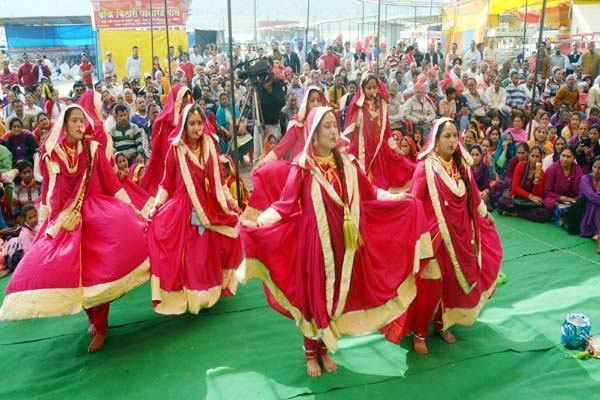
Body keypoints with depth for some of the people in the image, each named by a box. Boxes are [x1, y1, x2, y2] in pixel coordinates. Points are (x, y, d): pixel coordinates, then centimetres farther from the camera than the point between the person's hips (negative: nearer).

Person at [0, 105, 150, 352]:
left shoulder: (93, 150, 2)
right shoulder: (50, 156, 5)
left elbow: (111, 182, 2)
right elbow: (47, 193, 13)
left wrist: (131, 210, -3)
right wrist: (43, 224, 14)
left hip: (94, 213, -2)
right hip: (62, 220, 3)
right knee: (44, 266, -6)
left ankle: (100, 326, -3)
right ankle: (95, 319, 14)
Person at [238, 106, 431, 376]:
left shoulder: (347, 163, 5)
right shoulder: (303, 167, -8)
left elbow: (369, 193, 13)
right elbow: (285, 204, -12)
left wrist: (398, 197, 13)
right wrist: (258, 221, -25)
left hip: (343, 242, 4)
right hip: (315, 241, -4)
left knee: (336, 294, 12)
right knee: (314, 295, 6)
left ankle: (324, 349, 31)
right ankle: (311, 353, 25)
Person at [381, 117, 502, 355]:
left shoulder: (461, 165, 3)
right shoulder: (426, 168, -13)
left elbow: (473, 194, 18)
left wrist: (485, 214, 29)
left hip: (459, 235, 6)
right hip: (434, 235, -5)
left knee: (454, 282, 14)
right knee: (430, 287, 1)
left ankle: (442, 323, 37)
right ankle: (419, 333, 20)